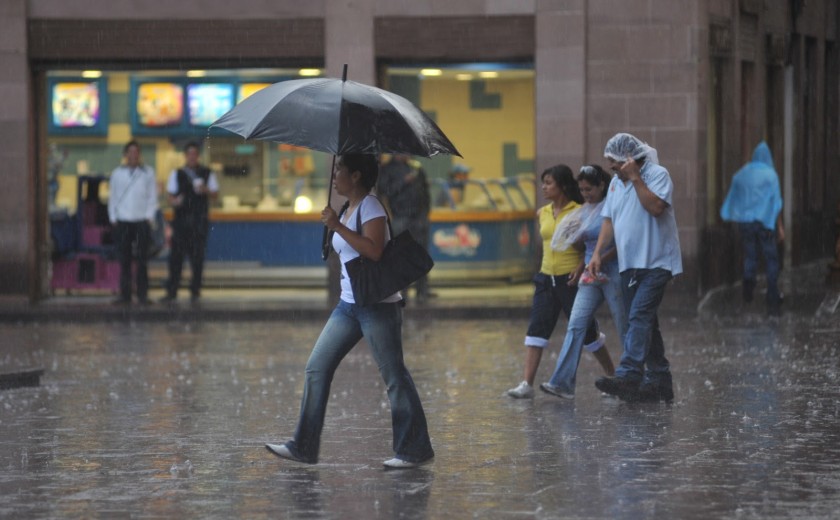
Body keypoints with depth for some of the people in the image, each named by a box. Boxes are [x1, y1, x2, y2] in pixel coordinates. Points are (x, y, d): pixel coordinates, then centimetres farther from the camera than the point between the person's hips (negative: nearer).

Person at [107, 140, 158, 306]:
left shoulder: (148, 172, 8)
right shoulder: (117, 173, 11)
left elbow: (152, 196, 8)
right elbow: (113, 196, 13)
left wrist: (150, 217, -2)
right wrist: (113, 217, 4)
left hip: (142, 220, -1)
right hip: (123, 221, 1)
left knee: (142, 259, -3)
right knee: (124, 260, 1)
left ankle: (142, 295, -1)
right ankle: (125, 295, 4)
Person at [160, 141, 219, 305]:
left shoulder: (207, 174, 9)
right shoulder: (177, 174, 10)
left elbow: (215, 195, 10)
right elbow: (170, 195, 7)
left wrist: (206, 190, -11)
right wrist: (174, 201, -16)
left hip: (199, 222, 0)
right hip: (181, 220, 0)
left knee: (197, 257, 0)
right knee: (176, 256, -4)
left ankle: (195, 291, 8)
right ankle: (171, 292, -1)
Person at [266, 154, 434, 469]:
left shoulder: (370, 207, -11)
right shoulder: (347, 210, 16)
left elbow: (374, 250, -25)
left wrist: (337, 226, -23)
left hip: (378, 304, -9)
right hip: (349, 305, 9)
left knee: (394, 377, -4)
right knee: (316, 368, 4)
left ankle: (416, 451, 3)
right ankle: (304, 447, 6)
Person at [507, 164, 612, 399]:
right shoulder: (542, 213, 10)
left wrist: (580, 267, -19)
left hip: (570, 280, -5)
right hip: (546, 279, 5)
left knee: (585, 331, 3)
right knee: (536, 329, -6)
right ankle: (527, 384, -11)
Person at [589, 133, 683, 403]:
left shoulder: (657, 175, -8)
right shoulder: (616, 183, 15)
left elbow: (655, 206, -24)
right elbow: (609, 220, 15)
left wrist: (635, 178, -20)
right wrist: (597, 254, 4)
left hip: (655, 262, -8)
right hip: (629, 264, 8)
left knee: (639, 317, -20)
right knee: (644, 322, 10)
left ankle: (628, 375, -29)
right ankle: (659, 382, 16)